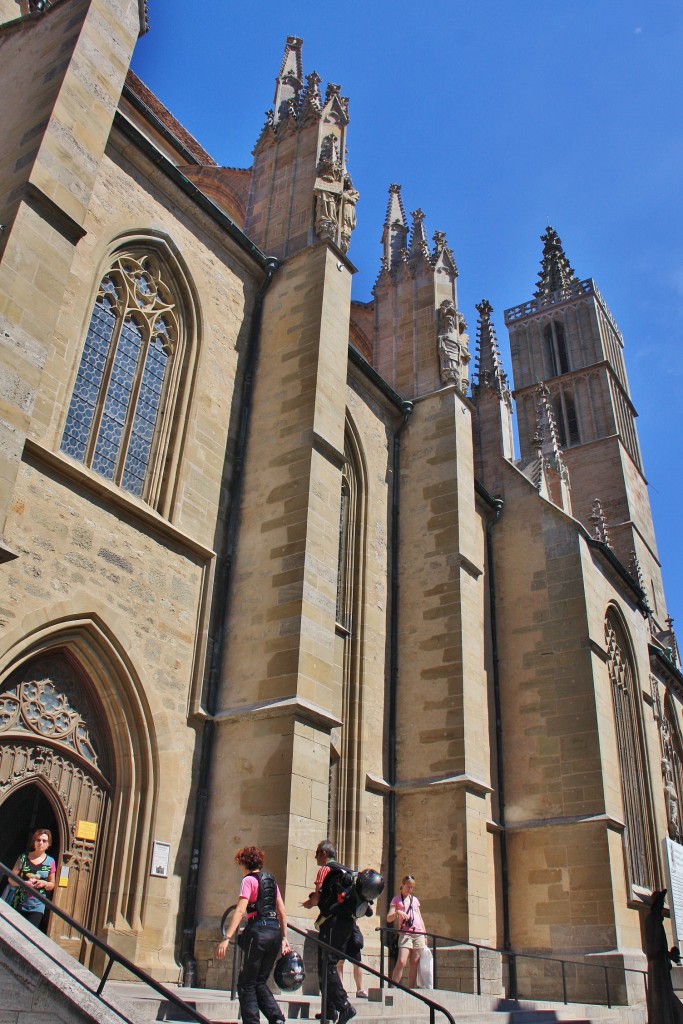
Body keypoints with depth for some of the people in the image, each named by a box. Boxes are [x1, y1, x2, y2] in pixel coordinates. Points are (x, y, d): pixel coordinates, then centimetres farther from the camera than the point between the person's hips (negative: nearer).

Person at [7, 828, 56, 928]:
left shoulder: (50, 862, 5)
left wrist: (45, 883, -10)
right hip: (19, 904, 0)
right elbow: (11, 879, 5)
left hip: (37, 907, 0)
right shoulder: (23, 858, 4)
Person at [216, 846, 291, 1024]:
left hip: (258, 931, -7)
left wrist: (227, 938, -18)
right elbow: (282, 912, 17)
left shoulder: (249, 880, -3)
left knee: (246, 984, 6)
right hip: (275, 932, 7)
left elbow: (240, 911, -14)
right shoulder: (271, 880, 16)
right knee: (260, 983, 17)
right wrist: (284, 939, 20)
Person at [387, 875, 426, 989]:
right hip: (405, 933, -4)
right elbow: (388, 918, -2)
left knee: (415, 963, -1)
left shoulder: (415, 899, 19)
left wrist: (425, 935, 16)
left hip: (419, 933, 4)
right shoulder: (396, 899, 7)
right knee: (401, 961, -18)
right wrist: (397, 912, -22)